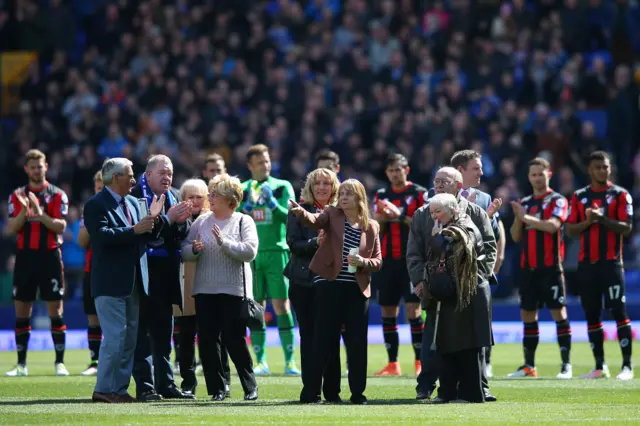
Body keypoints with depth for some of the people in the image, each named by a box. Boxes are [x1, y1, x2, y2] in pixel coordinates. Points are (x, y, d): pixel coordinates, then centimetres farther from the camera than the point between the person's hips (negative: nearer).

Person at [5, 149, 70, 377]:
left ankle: (60, 363, 1)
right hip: (25, 256, 3)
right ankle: (21, 364, 9)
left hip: (50, 256, -3)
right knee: (21, 311, 4)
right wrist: (24, 211, -17)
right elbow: (11, 229, 0)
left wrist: (40, 213, -22)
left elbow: (61, 227, -8)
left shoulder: (58, 195, 1)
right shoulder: (17, 196, 9)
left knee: (56, 310, -3)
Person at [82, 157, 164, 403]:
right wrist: (134, 230, -25)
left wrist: (154, 219, -5)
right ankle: (104, 389, -4)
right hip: (110, 283, -8)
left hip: (134, 282, 8)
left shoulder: (133, 203, 15)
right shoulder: (96, 205, -9)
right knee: (114, 337, -9)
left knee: (130, 338, 10)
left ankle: (120, 388, 15)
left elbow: (148, 235, 14)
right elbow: (103, 236, -23)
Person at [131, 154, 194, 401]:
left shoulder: (175, 196, 12)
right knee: (143, 331, -5)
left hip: (167, 274, 7)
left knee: (163, 332, 13)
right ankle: (145, 386, -4)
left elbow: (184, 234, 12)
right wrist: (168, 219, -21)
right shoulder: (136, 196, -10)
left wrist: (180, 221, -8)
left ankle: (165, 383, 18)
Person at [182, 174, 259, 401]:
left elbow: (249, 251, -13)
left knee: (234, 339, -5)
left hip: (233, 290, -4)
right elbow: (184, 251, 8)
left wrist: (224, 242, -20)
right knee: (207, 339, 2)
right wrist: (194, 249, -14)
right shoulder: (202, 221, 10)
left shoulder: (243, 221, 0)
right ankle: (217, 388, 11)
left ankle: (250, 387, 9)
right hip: (204, 289, 4)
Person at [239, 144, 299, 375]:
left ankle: (289, 361, -4)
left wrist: (272, 203, -17)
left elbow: (291, 217, -4)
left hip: (277, 253, -2)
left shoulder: (282, 187, 4)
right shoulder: (243, 190, 10)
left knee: (282, 306, -6)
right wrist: (246, 206, -10)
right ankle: (261, 362, 7)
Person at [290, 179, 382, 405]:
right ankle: (311, 390, 6)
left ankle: (357, 391, 11)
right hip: (329, 286, -2)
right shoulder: (332, 215, 2)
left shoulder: (371, 226, 8)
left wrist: (363, 262, -12)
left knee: (357, 341, 3)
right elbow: (314, 220, -20)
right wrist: (301, 213, -42)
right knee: (324, 339, -1)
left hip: (357, 290, 2)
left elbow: (377, 261, 10)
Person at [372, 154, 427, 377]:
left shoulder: (419, 193, -1)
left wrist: (401, 217, -17)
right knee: (387, 311, 4)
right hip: (387, 260, 5)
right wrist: (382, 216, -10)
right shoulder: (381, 195, 13)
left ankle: (420, 362, -7)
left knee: (413, 309, -10)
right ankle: (392, 364, 9)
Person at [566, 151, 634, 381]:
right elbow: (569, 230, 7)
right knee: (592, 315, 6)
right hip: (586, 264, 4)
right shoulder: (579, 197, 11)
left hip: (611, 263, -4)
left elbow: (626, 228, -7)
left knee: (619, 312, -10)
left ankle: (627, 366, -11)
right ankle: (599, 366, 13)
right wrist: (587, 222, -11)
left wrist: (603, 219, -19)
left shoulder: (620, 195, 1)